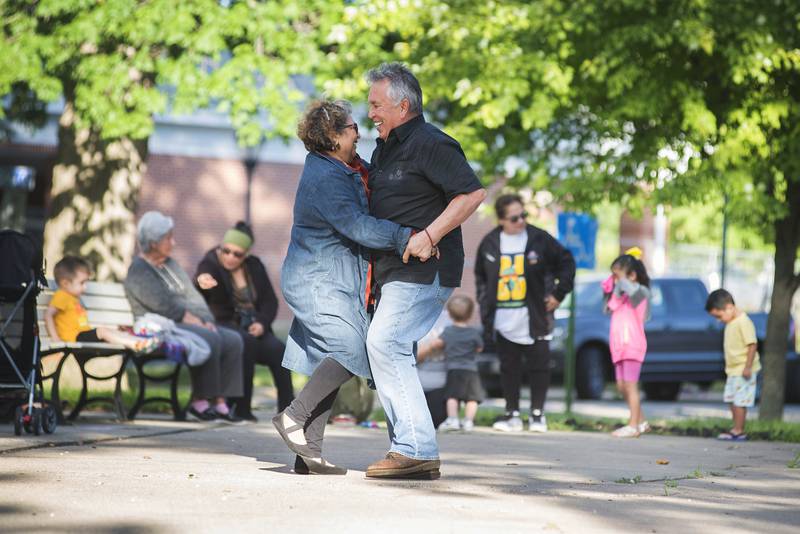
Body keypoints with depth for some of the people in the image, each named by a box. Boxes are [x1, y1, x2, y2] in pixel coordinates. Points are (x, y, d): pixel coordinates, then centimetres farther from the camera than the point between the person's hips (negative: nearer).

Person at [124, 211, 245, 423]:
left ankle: (220, 403, -19)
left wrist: (206, 320, -2)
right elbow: (164, 305, -15)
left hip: (188, 325, 9)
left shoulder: (170, 263, 21)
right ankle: (199, 402, -24)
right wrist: (197, 322, -14)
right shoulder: (139, 270, -6)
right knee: (209, 340, -32)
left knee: (233, 340, -13)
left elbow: (192, 295, 14)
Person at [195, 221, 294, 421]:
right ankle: (242, 408, -33)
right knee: (247, 343, -35)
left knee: (277, 349, -25)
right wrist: (201, 283, -52)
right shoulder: (210, 264, -3)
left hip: (251, 327, 4)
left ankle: (287, 407, -22)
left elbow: (270, 300, 12)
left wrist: (262, 323, -8)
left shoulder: (255, 266, 12)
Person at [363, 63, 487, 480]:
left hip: (425, 270, -10)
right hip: (398, 273, 10)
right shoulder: (385, 149, 19)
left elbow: (473, 193, -20)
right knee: (392, 351, 8)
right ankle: (413, 453, 11)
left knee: (384, 343, -19)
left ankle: (416, 449, -19)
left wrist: (429, 235, -25)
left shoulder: (430, 144, -11)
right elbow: (370, 202, 33)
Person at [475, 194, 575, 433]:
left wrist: (558, 293, 1)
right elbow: (480, 276, 18)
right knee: (508, 368, 6)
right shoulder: (489, 243, 3)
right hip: (503, 321, 2)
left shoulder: (539, 239, -4)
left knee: (538, 367, 2)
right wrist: (485, 302, 9)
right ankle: (512, 414, 15)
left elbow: (566, 262, 6)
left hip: (533, 320, -2)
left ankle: (537, 414, 13)